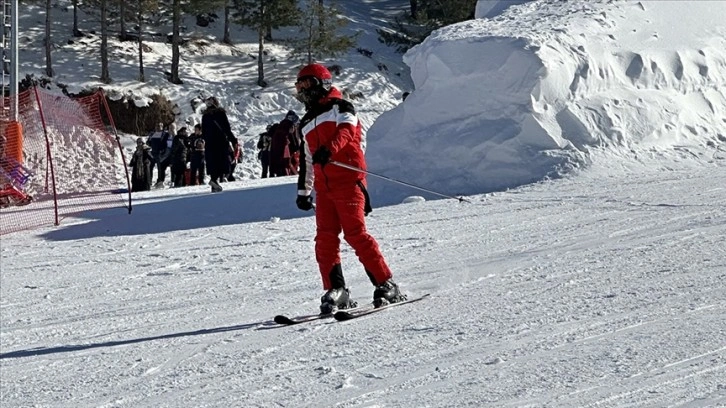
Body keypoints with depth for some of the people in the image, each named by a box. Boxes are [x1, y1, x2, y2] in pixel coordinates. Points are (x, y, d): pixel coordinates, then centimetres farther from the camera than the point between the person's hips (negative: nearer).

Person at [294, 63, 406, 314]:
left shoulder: (340, 107, 3)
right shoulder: (306, 124, 25)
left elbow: (346, 131, -19)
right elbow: (306, 161, 33)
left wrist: (329, 150, -37)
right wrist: (303, 191, 31)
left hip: (348, 179, -7)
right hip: (323, 187, 7)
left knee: (355, 233, -13)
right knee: (325, 239, -3)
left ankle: (386, 285, -8)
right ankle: (335, 291, 0)